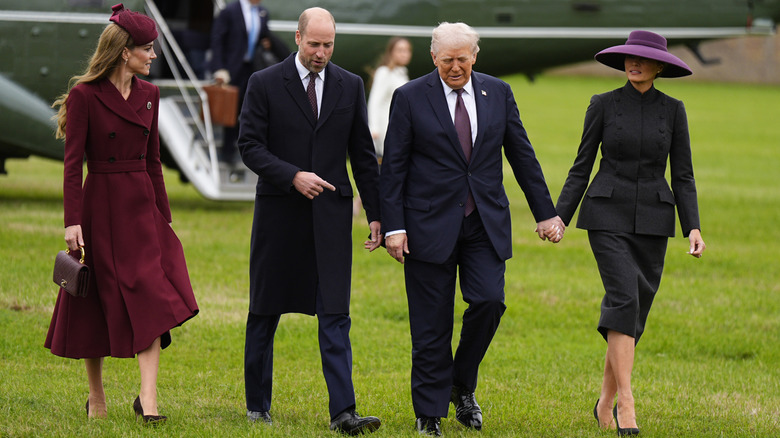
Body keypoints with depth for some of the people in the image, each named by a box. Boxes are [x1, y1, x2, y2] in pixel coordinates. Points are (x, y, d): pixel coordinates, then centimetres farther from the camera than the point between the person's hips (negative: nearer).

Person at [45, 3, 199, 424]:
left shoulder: (148, 95, 8)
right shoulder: (84, 96, -9)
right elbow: (72, 163, -10)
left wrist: (163, 213, 14)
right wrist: (73, 221, -15)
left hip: (142, 206, 5)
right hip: (100, 207, -5)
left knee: (151, 299, -9)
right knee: (95, 302, 5)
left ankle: (148, 397, -13)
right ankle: (96, 396, 20)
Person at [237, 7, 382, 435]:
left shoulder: (350, 86, 6)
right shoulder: (265, 84, -2)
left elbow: (363, 154, 10)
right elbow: (249, 145, -6)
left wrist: (376, 214, 7)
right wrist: (292, 176, -19)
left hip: (331, 215, 1)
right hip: (279, 212, -1)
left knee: (335, 315, -6)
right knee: (264, 313, 8)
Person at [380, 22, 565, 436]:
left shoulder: (497, 93, 7)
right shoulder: (410, 98, -2)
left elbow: (522, 155, 12)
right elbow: (393, 167, -2)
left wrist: (544, 213, 10)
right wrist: (393, 226, -9)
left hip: (486, 223, 3)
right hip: (431, 225, -2)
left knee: (488, 301, -13)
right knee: (431, 324, -1)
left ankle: (462, 386, 11)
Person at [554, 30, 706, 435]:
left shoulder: (672, 110, 4)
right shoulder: (603, 105, 0)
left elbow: (683, 174, 5)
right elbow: (582, 166, 4)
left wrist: (693, 228, -6)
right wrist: (559, 217, -3)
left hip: (652, 220, 3)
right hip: (608, 218, -3)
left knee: (634, 311, 5)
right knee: (625, 299, -20)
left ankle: (605, 402, 22)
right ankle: (626, 403, -22)